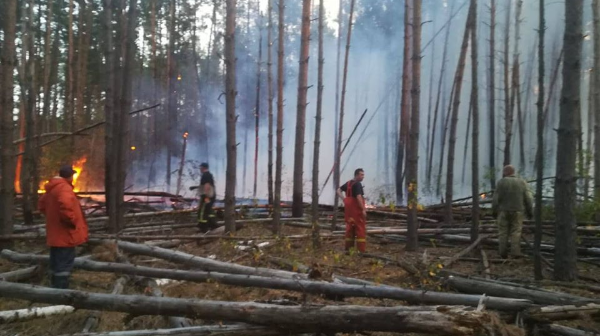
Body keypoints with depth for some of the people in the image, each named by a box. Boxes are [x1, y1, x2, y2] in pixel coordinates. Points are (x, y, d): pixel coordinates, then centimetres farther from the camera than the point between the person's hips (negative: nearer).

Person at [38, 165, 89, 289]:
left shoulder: (52, 188, 14)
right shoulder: (64, 188, -18)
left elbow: (41, 205, 27)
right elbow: (65, 206, -36)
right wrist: (73, 221, -23)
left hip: (55, 234, 10)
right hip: (65, 234, -10)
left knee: (56, 264, 17)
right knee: (64, 264, -6)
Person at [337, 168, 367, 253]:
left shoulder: (348, 183, 13)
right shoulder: (358, 184, -14)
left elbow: (338, 190, 21)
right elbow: (359, 197, -24)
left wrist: (343, 199, 11)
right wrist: (363, 209, -22)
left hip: (349, 209, 9)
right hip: (357, 209, -9)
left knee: (350, 228, 13)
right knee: (360, 229, -5)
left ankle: (348, 248, 17)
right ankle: (361, 250, -6)